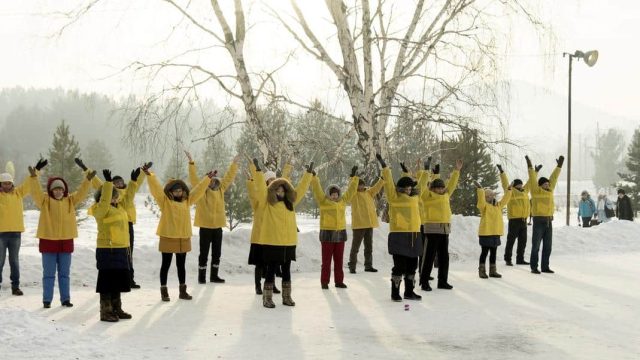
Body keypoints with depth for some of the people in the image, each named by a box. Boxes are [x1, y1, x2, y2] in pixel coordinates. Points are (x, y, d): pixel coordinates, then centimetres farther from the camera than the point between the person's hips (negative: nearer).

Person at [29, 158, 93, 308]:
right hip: (48, 241, -3)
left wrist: (87, 180, -19)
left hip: (66, 241, 3)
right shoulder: (45, 200, -2)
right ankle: (47, 300, 10)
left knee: (64, 273, 10)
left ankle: (65, 299, 17)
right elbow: (36, 191, -17)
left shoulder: (70, 200, 7)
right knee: (49, 273, 4)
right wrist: (34, 177, -32)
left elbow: (81, 194, -4)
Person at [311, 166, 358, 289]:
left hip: (340, 234, 4)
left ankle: (339, 281, 16)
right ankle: (324, 282, 4)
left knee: (339, 260, 9)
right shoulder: (323, 201, -1)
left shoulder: (343, 201, 11)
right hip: (327, 233, -4)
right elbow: (317, 189, -10)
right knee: (326, 260, -1)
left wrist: (354, 177, 15)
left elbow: (351, 190, 16)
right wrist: (313, 177, -17)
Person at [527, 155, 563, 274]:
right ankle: (534, 267, 4)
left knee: (547, 246, 8)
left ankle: (545, 266, 16)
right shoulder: (536, 191, -4)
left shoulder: (550, 191, 12)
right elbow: (532, 179, -11)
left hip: (549, 222, 6)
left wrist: (559, 166, 16)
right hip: (539, 221, -6)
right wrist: (530, 166, -17)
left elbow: (554, 178, 15)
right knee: (536, 245, -1)